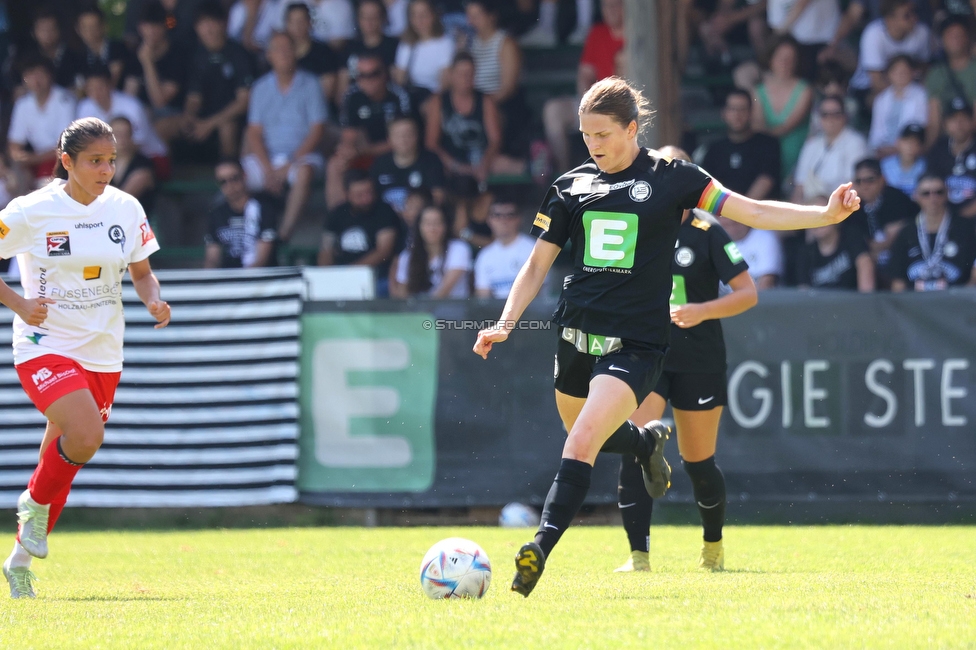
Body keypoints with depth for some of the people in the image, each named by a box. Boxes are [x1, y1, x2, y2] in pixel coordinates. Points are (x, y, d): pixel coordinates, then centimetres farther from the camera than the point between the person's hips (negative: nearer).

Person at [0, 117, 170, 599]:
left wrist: (155, 302, -7)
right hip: (45, 346, -5)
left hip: (102, 354, 5)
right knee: (85, 435, -28)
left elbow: (142, 273, 13)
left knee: (63, 458, 9)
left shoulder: (126, 209, 3)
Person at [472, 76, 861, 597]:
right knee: (583, 439, 20)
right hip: (576, 336, 5)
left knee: (581, 444, -21)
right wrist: (505, 325, -1)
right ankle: (648, 440, 51)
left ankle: (541, 549, -25)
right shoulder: (570, 187, 6)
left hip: (636, 344, -5)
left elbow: (751, 211, -3)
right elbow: (537, 265, 12)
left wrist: (827, 214, -14)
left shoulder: (671, 178, -2)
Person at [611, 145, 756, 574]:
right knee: (634, 451, -17)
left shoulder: (707, 232, -9)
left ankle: (713, 546, 34)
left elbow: (748, 293, -10)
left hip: (699, 362, -2)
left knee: (698, 462, 8)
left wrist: (702, 311, -24)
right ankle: (638, 556, -16)